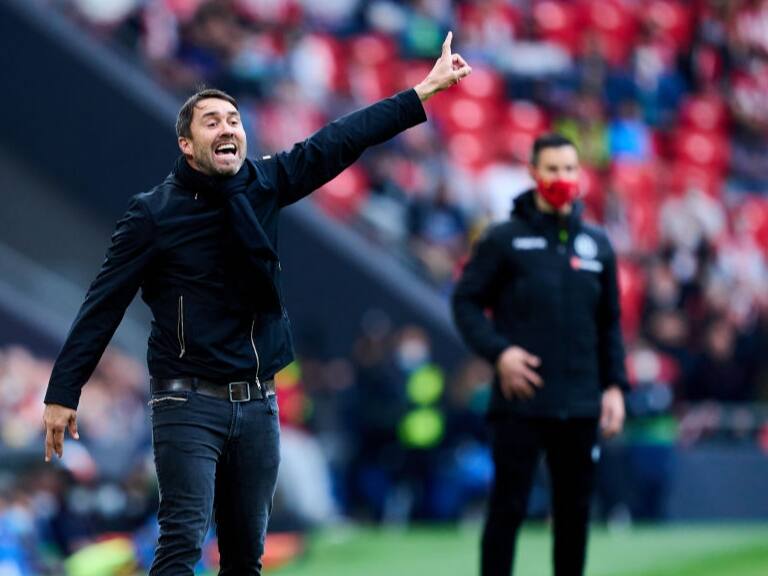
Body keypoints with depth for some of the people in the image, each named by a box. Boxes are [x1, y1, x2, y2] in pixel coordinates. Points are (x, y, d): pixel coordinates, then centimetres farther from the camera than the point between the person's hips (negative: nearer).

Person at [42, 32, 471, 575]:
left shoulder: (263, 185, 5)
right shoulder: (153, 213, -7)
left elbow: (341, 141, 9)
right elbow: (103, 306, -6)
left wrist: (424, 92, 9)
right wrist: (63, 392, -8)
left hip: (258, 403, 5)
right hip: (189, 403, -5)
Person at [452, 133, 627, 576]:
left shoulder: (597, 244, 11)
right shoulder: (504, 240, -1)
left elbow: (610, 322, 16)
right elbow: (466, 301, 0)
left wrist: (614, 386, 8)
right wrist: (498, 351, -15)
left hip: (581, 407, 4)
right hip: (520, 405, -4)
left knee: (575, 511, 9)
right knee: (508, 509, -3)